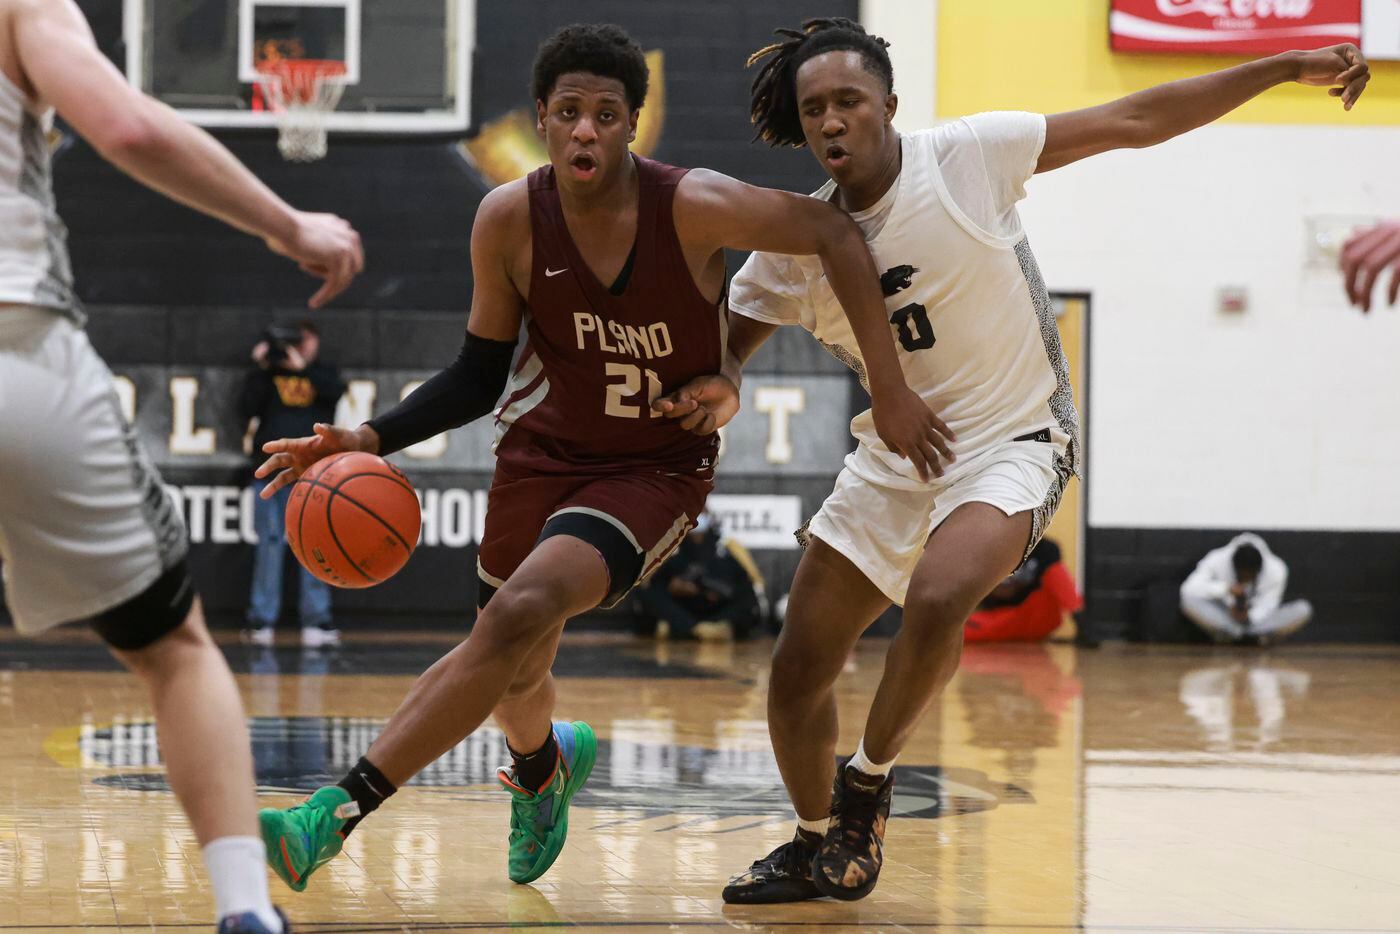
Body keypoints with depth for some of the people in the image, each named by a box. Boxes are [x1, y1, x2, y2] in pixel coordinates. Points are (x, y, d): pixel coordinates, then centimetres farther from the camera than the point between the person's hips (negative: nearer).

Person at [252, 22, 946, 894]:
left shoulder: (692, 205, -22)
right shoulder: (509, 219, -13)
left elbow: (834, 232, -12)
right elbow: (480, 374, -1)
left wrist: (890, 389, -13)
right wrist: (368, 440, -15)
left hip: (659, 469, -4)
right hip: (545, 451, 4)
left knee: (522, 611, -27)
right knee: (512, 671, 16)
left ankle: (339, 813, -28)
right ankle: (546, 764, 57)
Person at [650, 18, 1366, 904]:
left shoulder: (969, 155, -14)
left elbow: (1134, 120, -10)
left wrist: (1289, 67, -13)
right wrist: (713, 392, -20)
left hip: (1011, 442, -5)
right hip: (892, 458, 5)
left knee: (938, 599, -34)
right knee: (797, 676, 3)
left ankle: (870, 777, -7)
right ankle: (817, 845, 31)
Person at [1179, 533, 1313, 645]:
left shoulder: (1276, 570, -21)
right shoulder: (1217, 561, -23)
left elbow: (1268, 604, -17)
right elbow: (1189, 588, -29)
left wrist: (1251, 616, -38)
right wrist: (1225, 588, -38)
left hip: (1257, 619, 0)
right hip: (1224, 617, 0)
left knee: (1304, 609, -26)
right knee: (1188, 599, -34)